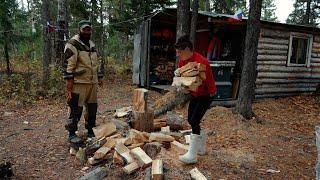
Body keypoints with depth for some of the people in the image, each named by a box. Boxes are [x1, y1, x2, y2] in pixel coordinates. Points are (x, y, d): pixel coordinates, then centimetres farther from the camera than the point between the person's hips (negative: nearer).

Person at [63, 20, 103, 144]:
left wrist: (99, 77, 20)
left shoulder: (92, 45, 18)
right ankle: (72, 133, 12)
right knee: (76, 109, -2)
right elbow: (68, 63, -14)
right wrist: (69, 81, -18)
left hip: (93, 82, 8)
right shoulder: (72, 44, -8)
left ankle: (91, 130, 28)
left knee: (92, 107, 14)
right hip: (79, 83, -8)